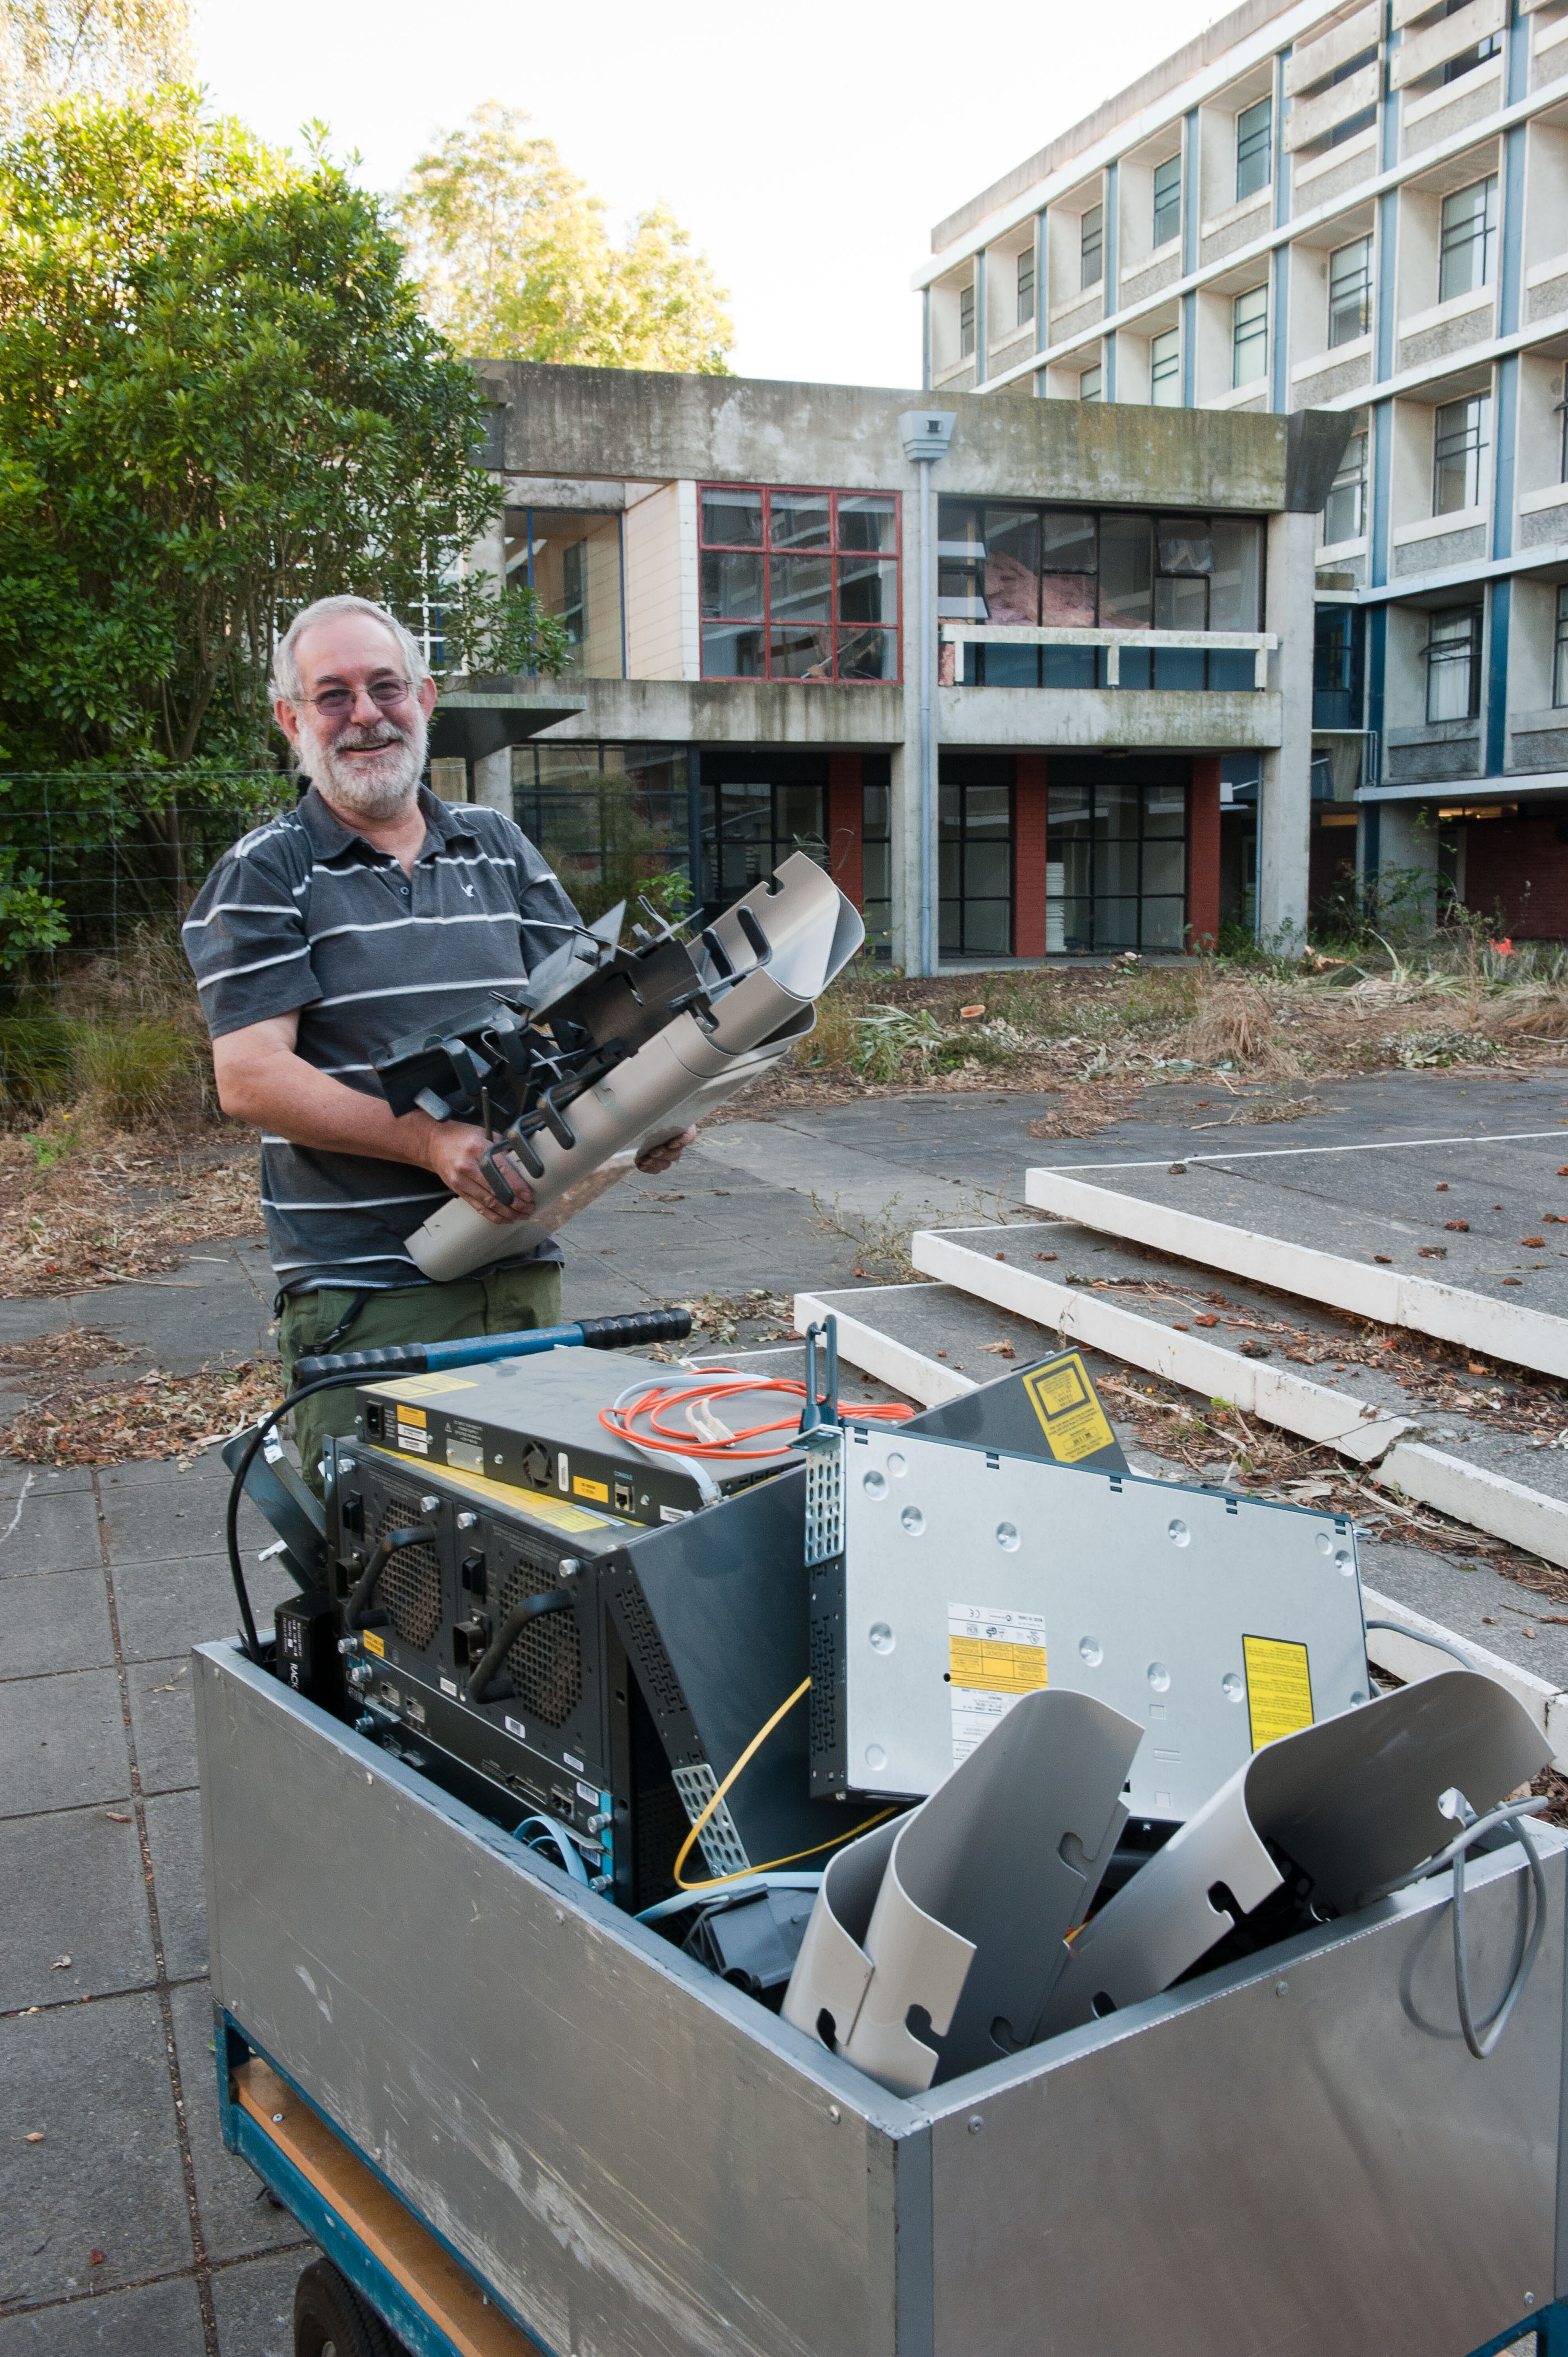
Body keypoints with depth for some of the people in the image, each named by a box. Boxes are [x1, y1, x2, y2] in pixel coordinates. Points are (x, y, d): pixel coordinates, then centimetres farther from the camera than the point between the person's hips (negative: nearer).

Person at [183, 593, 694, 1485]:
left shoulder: (500, 848, 13)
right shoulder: (264, 876, 0)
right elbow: (250, 1079, -11)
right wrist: (432, 1141, -22)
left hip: (523, 1267, 4)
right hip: (364, 1293, -4)